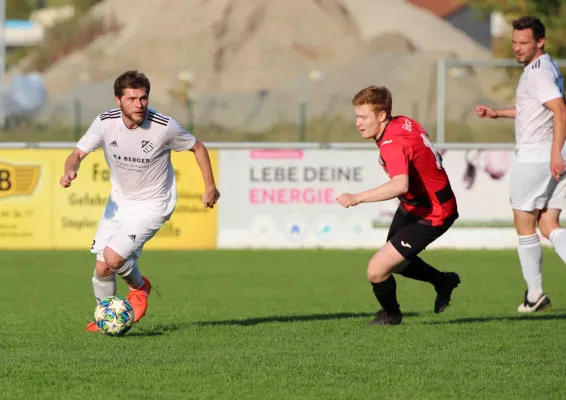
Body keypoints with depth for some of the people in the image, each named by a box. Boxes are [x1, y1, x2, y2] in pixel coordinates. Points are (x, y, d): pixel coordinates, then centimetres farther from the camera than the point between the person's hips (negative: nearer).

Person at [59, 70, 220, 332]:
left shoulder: (165, 127, -22)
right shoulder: (105, 123, -15)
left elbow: (197, 148, -5)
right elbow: (78, 154, -10)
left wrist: (210, 187, 1)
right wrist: (70, 171, -34)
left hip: (153, 205, -4)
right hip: (119, 201, 4)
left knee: (113, 258, -20)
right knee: (102, 268, 3)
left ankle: (139, 287, 14)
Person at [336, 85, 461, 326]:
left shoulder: (393, 144, -32)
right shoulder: (404, 123, -3)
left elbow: (400, 185, -51)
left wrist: (357, 198, -50)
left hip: (430, 216, -10)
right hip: (412, 207, 10)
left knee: (377, 271, -13)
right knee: (395, 261, 29)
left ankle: (390, 313, 17)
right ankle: (443, 282, 52)